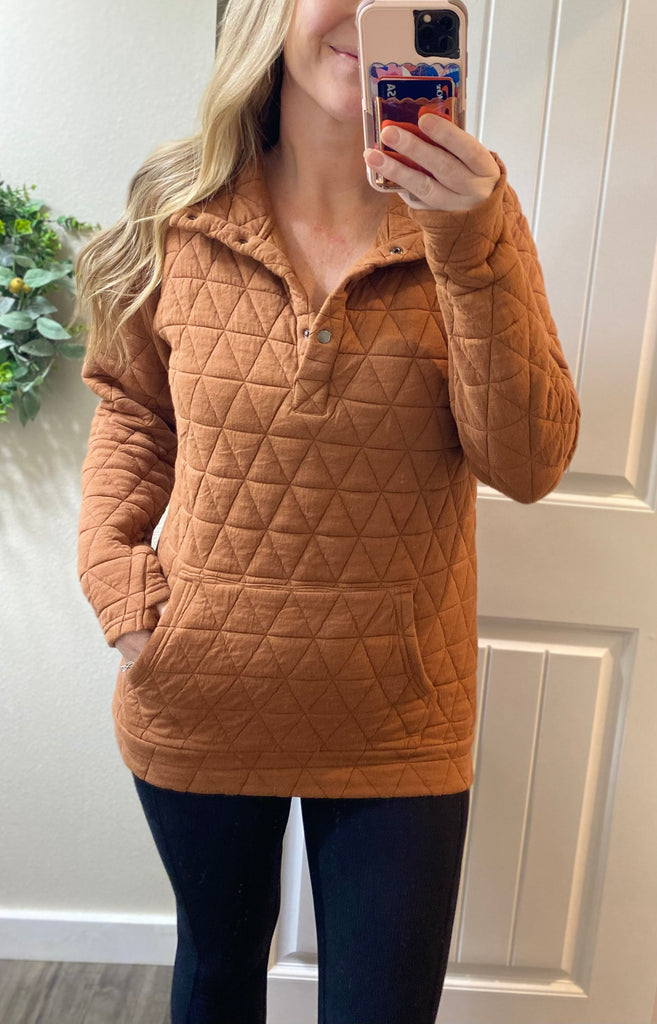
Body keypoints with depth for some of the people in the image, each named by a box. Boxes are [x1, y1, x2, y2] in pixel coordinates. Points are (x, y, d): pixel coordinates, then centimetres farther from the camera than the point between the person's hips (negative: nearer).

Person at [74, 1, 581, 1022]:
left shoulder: (471, 211, -7)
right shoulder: (181, 214, -5)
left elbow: (529, 463, -15)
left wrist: (472, 250, -25)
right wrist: (113, 573, -5)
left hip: (399, 727, -1)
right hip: (198, 705, 2)